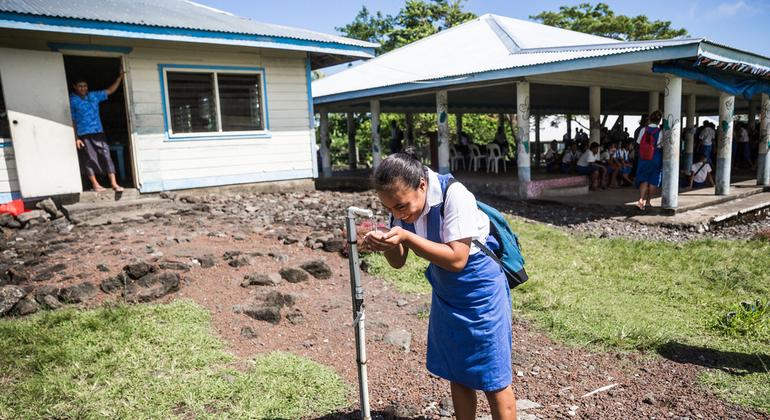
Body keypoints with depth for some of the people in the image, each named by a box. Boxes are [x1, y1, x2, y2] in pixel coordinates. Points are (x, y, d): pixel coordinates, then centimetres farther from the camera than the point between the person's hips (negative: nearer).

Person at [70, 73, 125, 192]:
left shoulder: (94, 96, 12)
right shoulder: (72, 101, -1)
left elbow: (110, 91, 21)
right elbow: (71, 121, -4)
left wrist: (120, 77, 15)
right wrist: (76, 138, -10)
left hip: (98, 132, 4)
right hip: (83, 135, -4)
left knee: (106, 156, -3)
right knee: (89, 159, 0)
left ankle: (114, 183, -4)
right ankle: (95, 184, 7)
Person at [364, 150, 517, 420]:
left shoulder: (454, 195, -28)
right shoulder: (404, 201, -8)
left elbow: (456, 259, -30)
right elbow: (398, 262, -2)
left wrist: (407, 237, -36)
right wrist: (385, 242, -23)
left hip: (480, 293, -6)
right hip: (445, 294, 6)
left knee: (493, 381, 5)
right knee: (457, 375, 17)